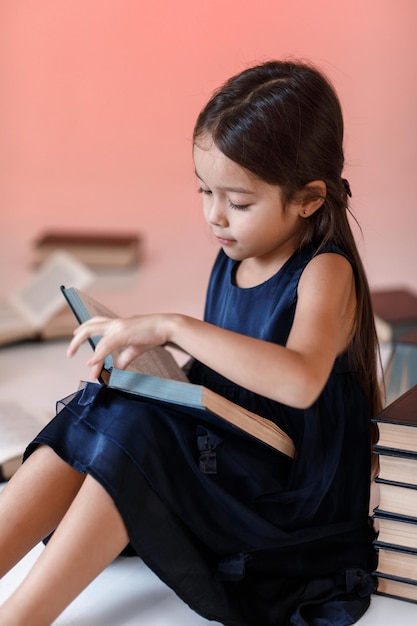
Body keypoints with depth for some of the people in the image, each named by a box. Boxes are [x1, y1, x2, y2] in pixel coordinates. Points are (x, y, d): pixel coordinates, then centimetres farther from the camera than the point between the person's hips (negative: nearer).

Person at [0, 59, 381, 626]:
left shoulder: (325, 271, -15)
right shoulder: (230, 261, 7)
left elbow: (299, 381, -36)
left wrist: (171, 326, -35)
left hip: (292, 507, -7)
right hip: (221, 462, 7)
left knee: (132, 434, -29)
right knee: (95, 415, -15)